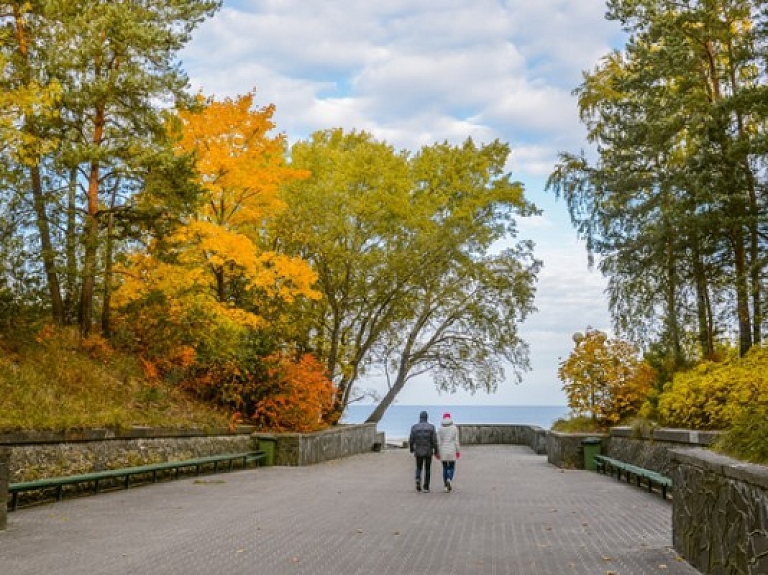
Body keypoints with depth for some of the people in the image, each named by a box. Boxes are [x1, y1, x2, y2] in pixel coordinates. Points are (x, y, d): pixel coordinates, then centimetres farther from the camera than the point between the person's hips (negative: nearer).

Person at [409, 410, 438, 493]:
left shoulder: (414, 427, -5)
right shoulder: (431, 427, -7)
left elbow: (411, 440, -3)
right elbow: (434, 441, -9)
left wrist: (412, 450, 14)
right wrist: (435, 451, 2)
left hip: (418, 452, 1)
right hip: (428, 452, -1)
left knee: (419, 468, 18)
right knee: (427, 470, 12)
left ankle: (418, 480, -10)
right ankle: (426, 488, 10)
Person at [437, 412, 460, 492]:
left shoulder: (440, 428, -2)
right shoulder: (454, 428, -4)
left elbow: (438, 441, -3)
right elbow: (456, 441, -6)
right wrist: (458, 451, 1)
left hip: (443, 451, 1)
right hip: (452, 451, -1)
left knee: (445, 468, 12)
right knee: (452, 467, 10)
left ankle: (446, 486, 9)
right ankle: (449, 480, -18)